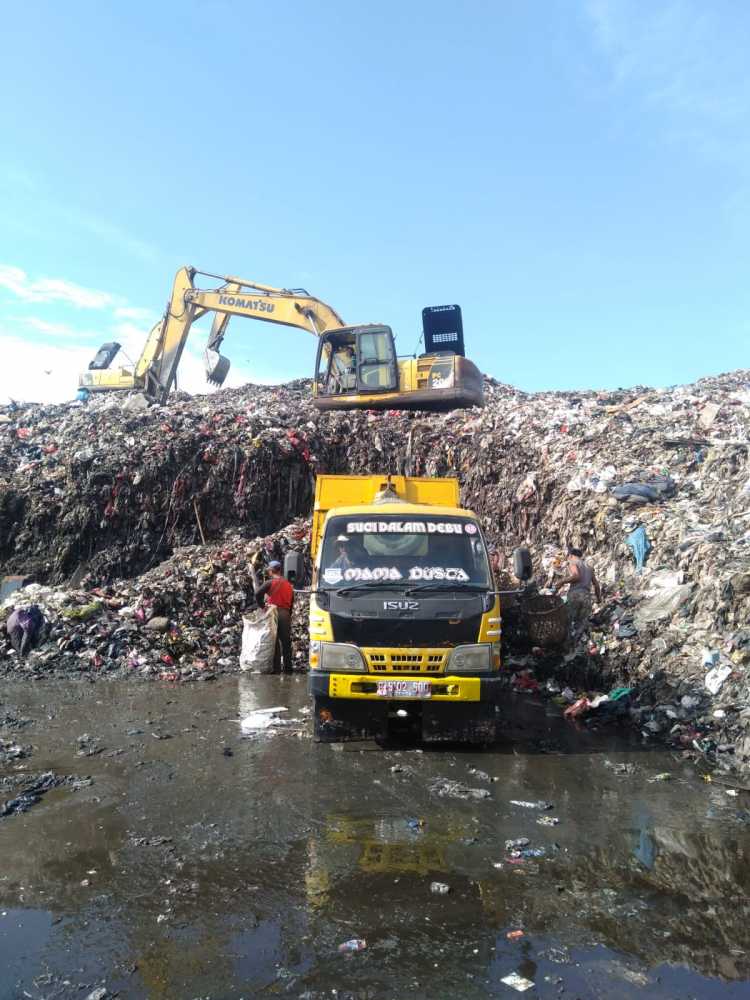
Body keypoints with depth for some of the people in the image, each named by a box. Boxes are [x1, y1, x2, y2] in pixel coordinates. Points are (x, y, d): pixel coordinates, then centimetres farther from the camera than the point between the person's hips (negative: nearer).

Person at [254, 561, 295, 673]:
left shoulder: (270, 583, -6)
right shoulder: (288, 585, 11)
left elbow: (257, 593, -20)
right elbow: (292, 603, 14)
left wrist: (262, 606, -7)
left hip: (273, 613, -4)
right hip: (286, 614, 4)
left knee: (274, 642, 0)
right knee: (286, 642, 10)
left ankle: (276, 668, -1)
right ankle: (288, 668, 14)